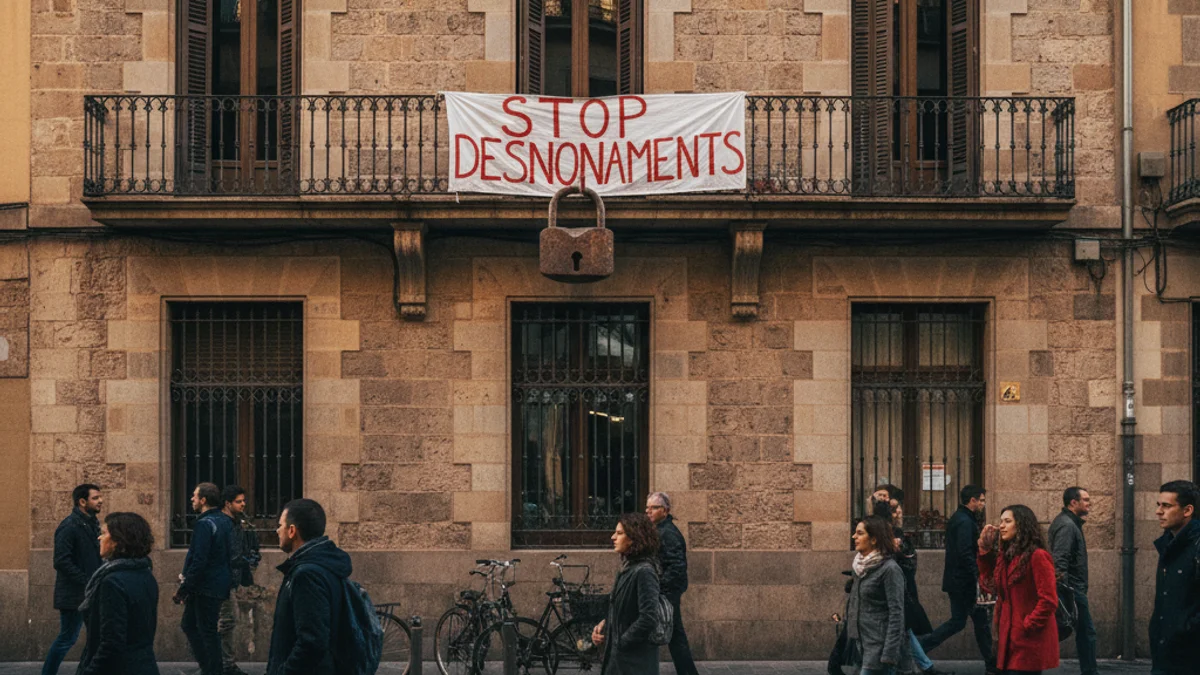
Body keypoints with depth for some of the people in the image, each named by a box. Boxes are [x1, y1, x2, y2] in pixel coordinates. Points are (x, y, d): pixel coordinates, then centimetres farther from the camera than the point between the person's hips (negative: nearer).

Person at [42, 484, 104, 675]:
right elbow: (62, 562, -22)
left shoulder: (92, 524, 10)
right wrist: (87, 582, -21)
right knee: (67, 639, 0)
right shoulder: (70, 526, -16)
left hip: (90, 594, 8)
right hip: (73, 595, -8)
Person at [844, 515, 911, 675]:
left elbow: (896, 614, -15)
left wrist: (889, 655, -20)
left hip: (879, 648, -8)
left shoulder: (890, 569, -12)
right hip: (863, 645, 8)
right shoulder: (862, 567, 11)